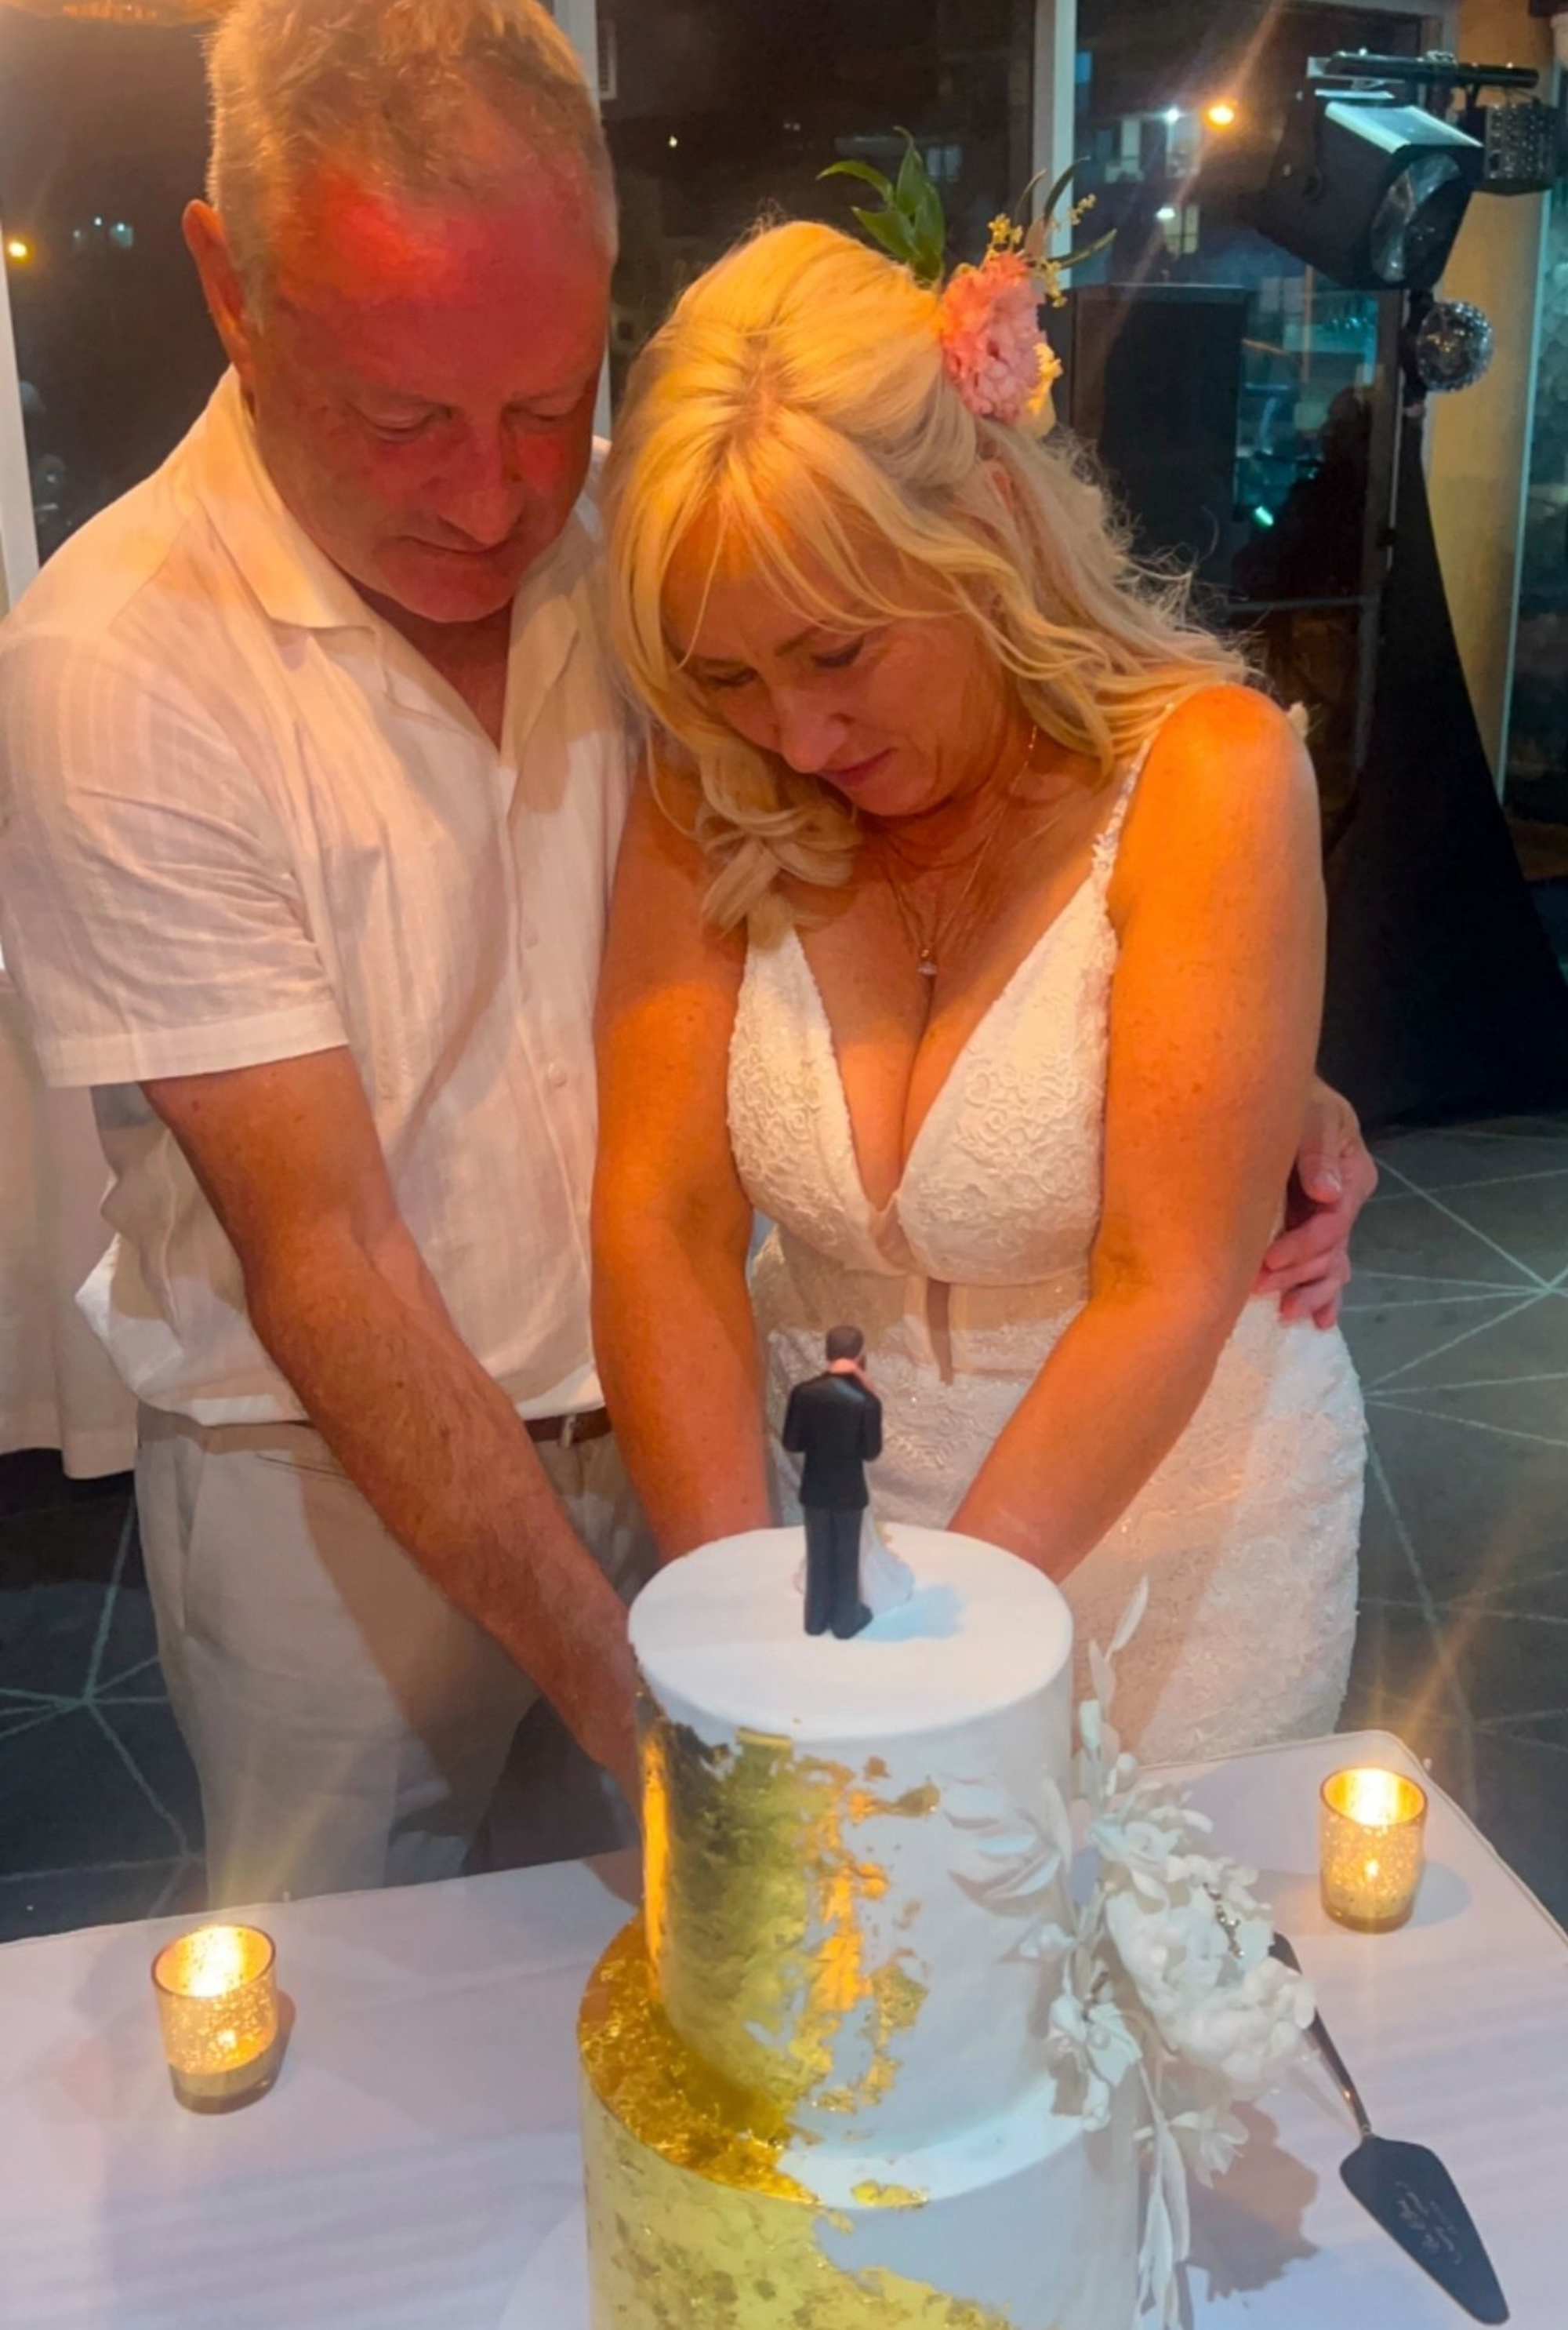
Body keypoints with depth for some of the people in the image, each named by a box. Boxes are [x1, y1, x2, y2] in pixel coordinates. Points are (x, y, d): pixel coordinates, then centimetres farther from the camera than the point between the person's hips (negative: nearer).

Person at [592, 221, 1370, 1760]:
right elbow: (661, 1221, -16)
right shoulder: (710, 803, -10)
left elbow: (1167, 1294, -25)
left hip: (1165, 1501, -2)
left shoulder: (1208, 773, -21)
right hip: (816, 1483, 3)